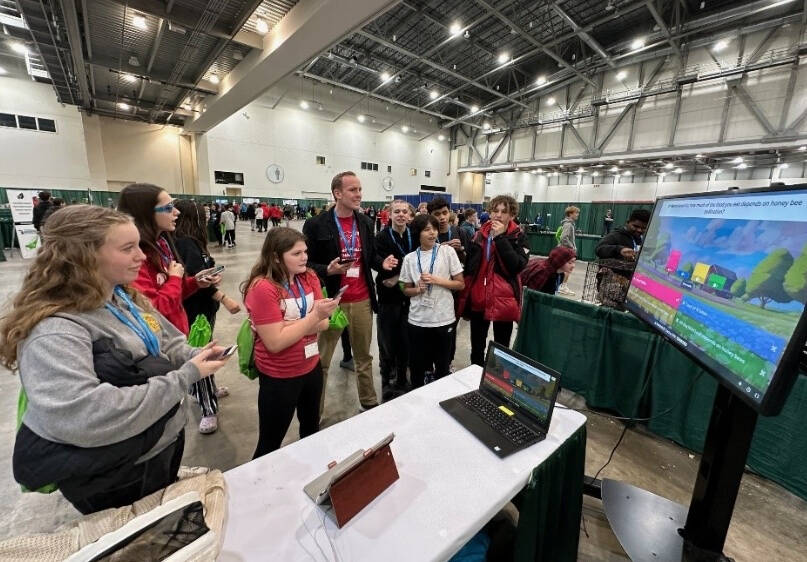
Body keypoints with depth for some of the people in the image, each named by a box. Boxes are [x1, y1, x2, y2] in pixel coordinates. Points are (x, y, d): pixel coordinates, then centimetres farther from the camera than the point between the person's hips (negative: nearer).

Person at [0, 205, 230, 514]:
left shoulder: (126, 298, 0)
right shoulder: (54, 330, -28)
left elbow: (168, 345, 8)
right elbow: (86, 419, -37)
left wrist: (195, 356, -14)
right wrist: (186, 377, -33)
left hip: (166, 441, 8)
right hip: (118, 478, -7)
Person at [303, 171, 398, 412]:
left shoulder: (365, 222, 6)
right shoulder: (316, 225, -9)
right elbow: (306, 263, -5)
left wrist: (382, 262, -5)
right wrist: (328, 269, -23)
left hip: (362, 301, 4)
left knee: (364, 357, 19)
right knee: (320, 361, 10)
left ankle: (370, 403, 37)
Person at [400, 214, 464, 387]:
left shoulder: (447, 251, -4)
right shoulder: (410, 258, 0)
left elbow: (461, 284, -2)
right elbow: (406, 290, 9)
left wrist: (436, 280, -15)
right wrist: (418, 289, -13)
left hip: (444, 319, -1)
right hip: (417, 320, 1)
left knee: (442, 367, 15)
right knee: (417, 366, 13)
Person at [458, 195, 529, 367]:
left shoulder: (518, 236, -5)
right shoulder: (480, 233, 5)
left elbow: (518, 265, -21)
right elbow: (469, 263, 12)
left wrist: (500, 238, -21)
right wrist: (466, 292, 10)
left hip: (503, 299, -3)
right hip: (478, 297, 4)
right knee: (476, 347, 17)